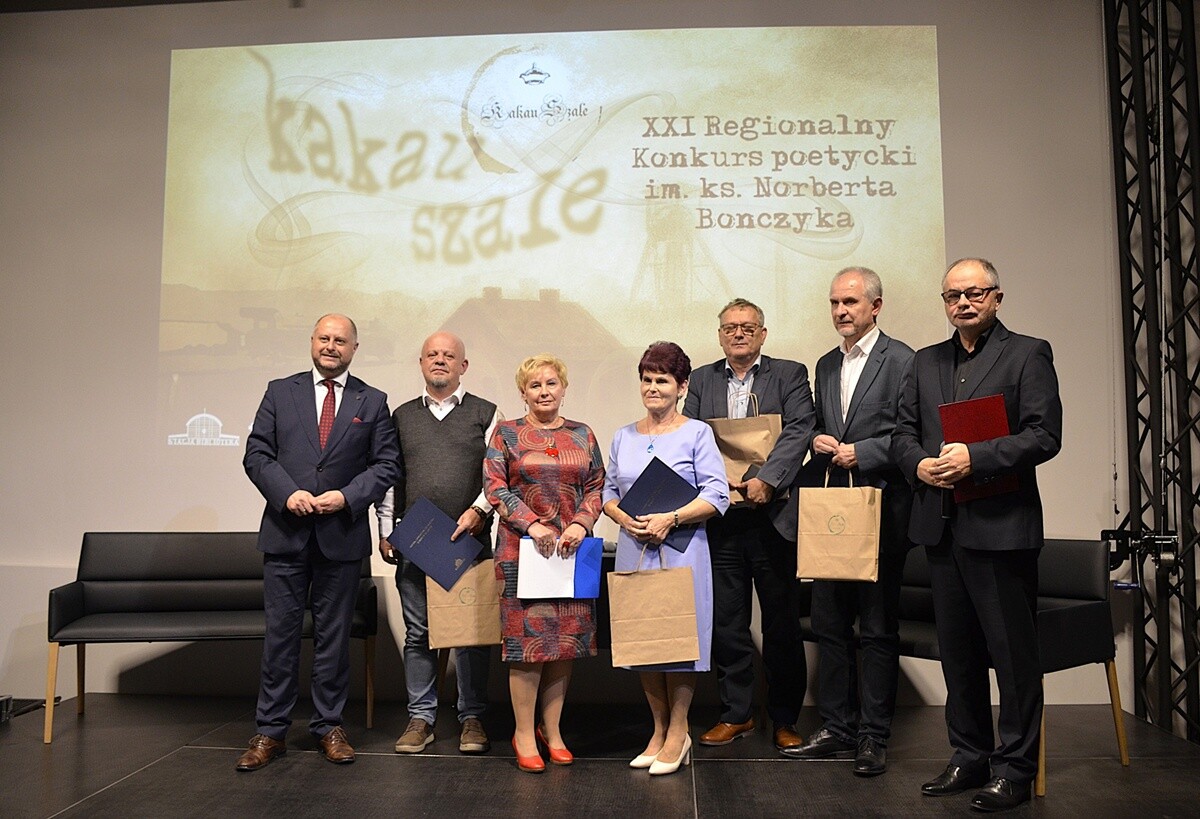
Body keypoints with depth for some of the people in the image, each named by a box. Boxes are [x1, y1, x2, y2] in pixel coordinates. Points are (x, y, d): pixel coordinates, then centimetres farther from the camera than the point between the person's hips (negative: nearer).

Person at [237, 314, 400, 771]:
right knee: (280, 631, 5)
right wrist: (287, 493, -13)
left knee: (334, 634, 8)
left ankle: (329, 726, 20)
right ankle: (270, 731, 16)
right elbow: (257, 454, 3)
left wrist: (347, 497, -12)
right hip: (285, 532, 0)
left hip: (342, 536, 0)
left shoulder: (372, 402, 7)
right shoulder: (280, 392, 8)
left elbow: (386, 464, 3)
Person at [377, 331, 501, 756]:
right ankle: (421, 717, 19)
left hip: (470, 539, -2)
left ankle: (472, 718, 15)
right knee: (418, 632, 7)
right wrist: (386, 532, 8)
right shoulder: (401, 416, 13)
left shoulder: (485, 414, 6)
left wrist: (479, 510, -12)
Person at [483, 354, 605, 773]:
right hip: (522, 547, -3)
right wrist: (533, 525, -14)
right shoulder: (506, 433, 3)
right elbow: (494, 487, -4)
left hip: (572, 548, 3)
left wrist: (580, 523, -8)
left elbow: (596, 487, 9)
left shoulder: (582, 435, 11)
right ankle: (524, 732, 12)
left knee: (566, 640, 6)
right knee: (528, 638, -2)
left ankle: (552, 729, 19)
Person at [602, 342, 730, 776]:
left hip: (680, 549, -4)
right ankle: (659, 728, 22)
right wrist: (626, 520, -8)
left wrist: (670, 519, -19)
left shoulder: (697, 433, -2)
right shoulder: (624, 437, 12)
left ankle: (678, 732, 14)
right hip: (633, 549, 5)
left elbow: (717, 495, -8)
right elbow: (607, 490, 13)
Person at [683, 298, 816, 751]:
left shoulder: (790, 375, 4)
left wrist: (766, 480, -20)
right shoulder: (702, 380, 13)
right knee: (726, 622, 9)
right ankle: (735, 713, 23)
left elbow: (799, 430, -9)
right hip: (720, 519, 3)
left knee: (783, 623, 7)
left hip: (773, 516, -2)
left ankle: (785, 719, 21)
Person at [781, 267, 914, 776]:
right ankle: (837, 730, 21)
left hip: (881, 509, -7)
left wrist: (861, 452, -15)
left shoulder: (900, 359, -5)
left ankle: (874, 737, 14)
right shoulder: (826, 365, 16)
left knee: (878, 629, 3)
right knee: (828, 624, 10)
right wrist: (819, 443, 1)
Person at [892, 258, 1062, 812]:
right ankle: (969, 757, 27)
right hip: (941, 526, 6)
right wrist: (919, 464, -6)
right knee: (957, 652, 14)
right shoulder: (926, 362, 15)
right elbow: (902, 431, 14)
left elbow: (1044, 435, -10)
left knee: (1013, 653, 2)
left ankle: (1014, 770, 15)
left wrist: (974, 457, -20)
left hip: (1001, 525, -5)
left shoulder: (1027, 354, -1)